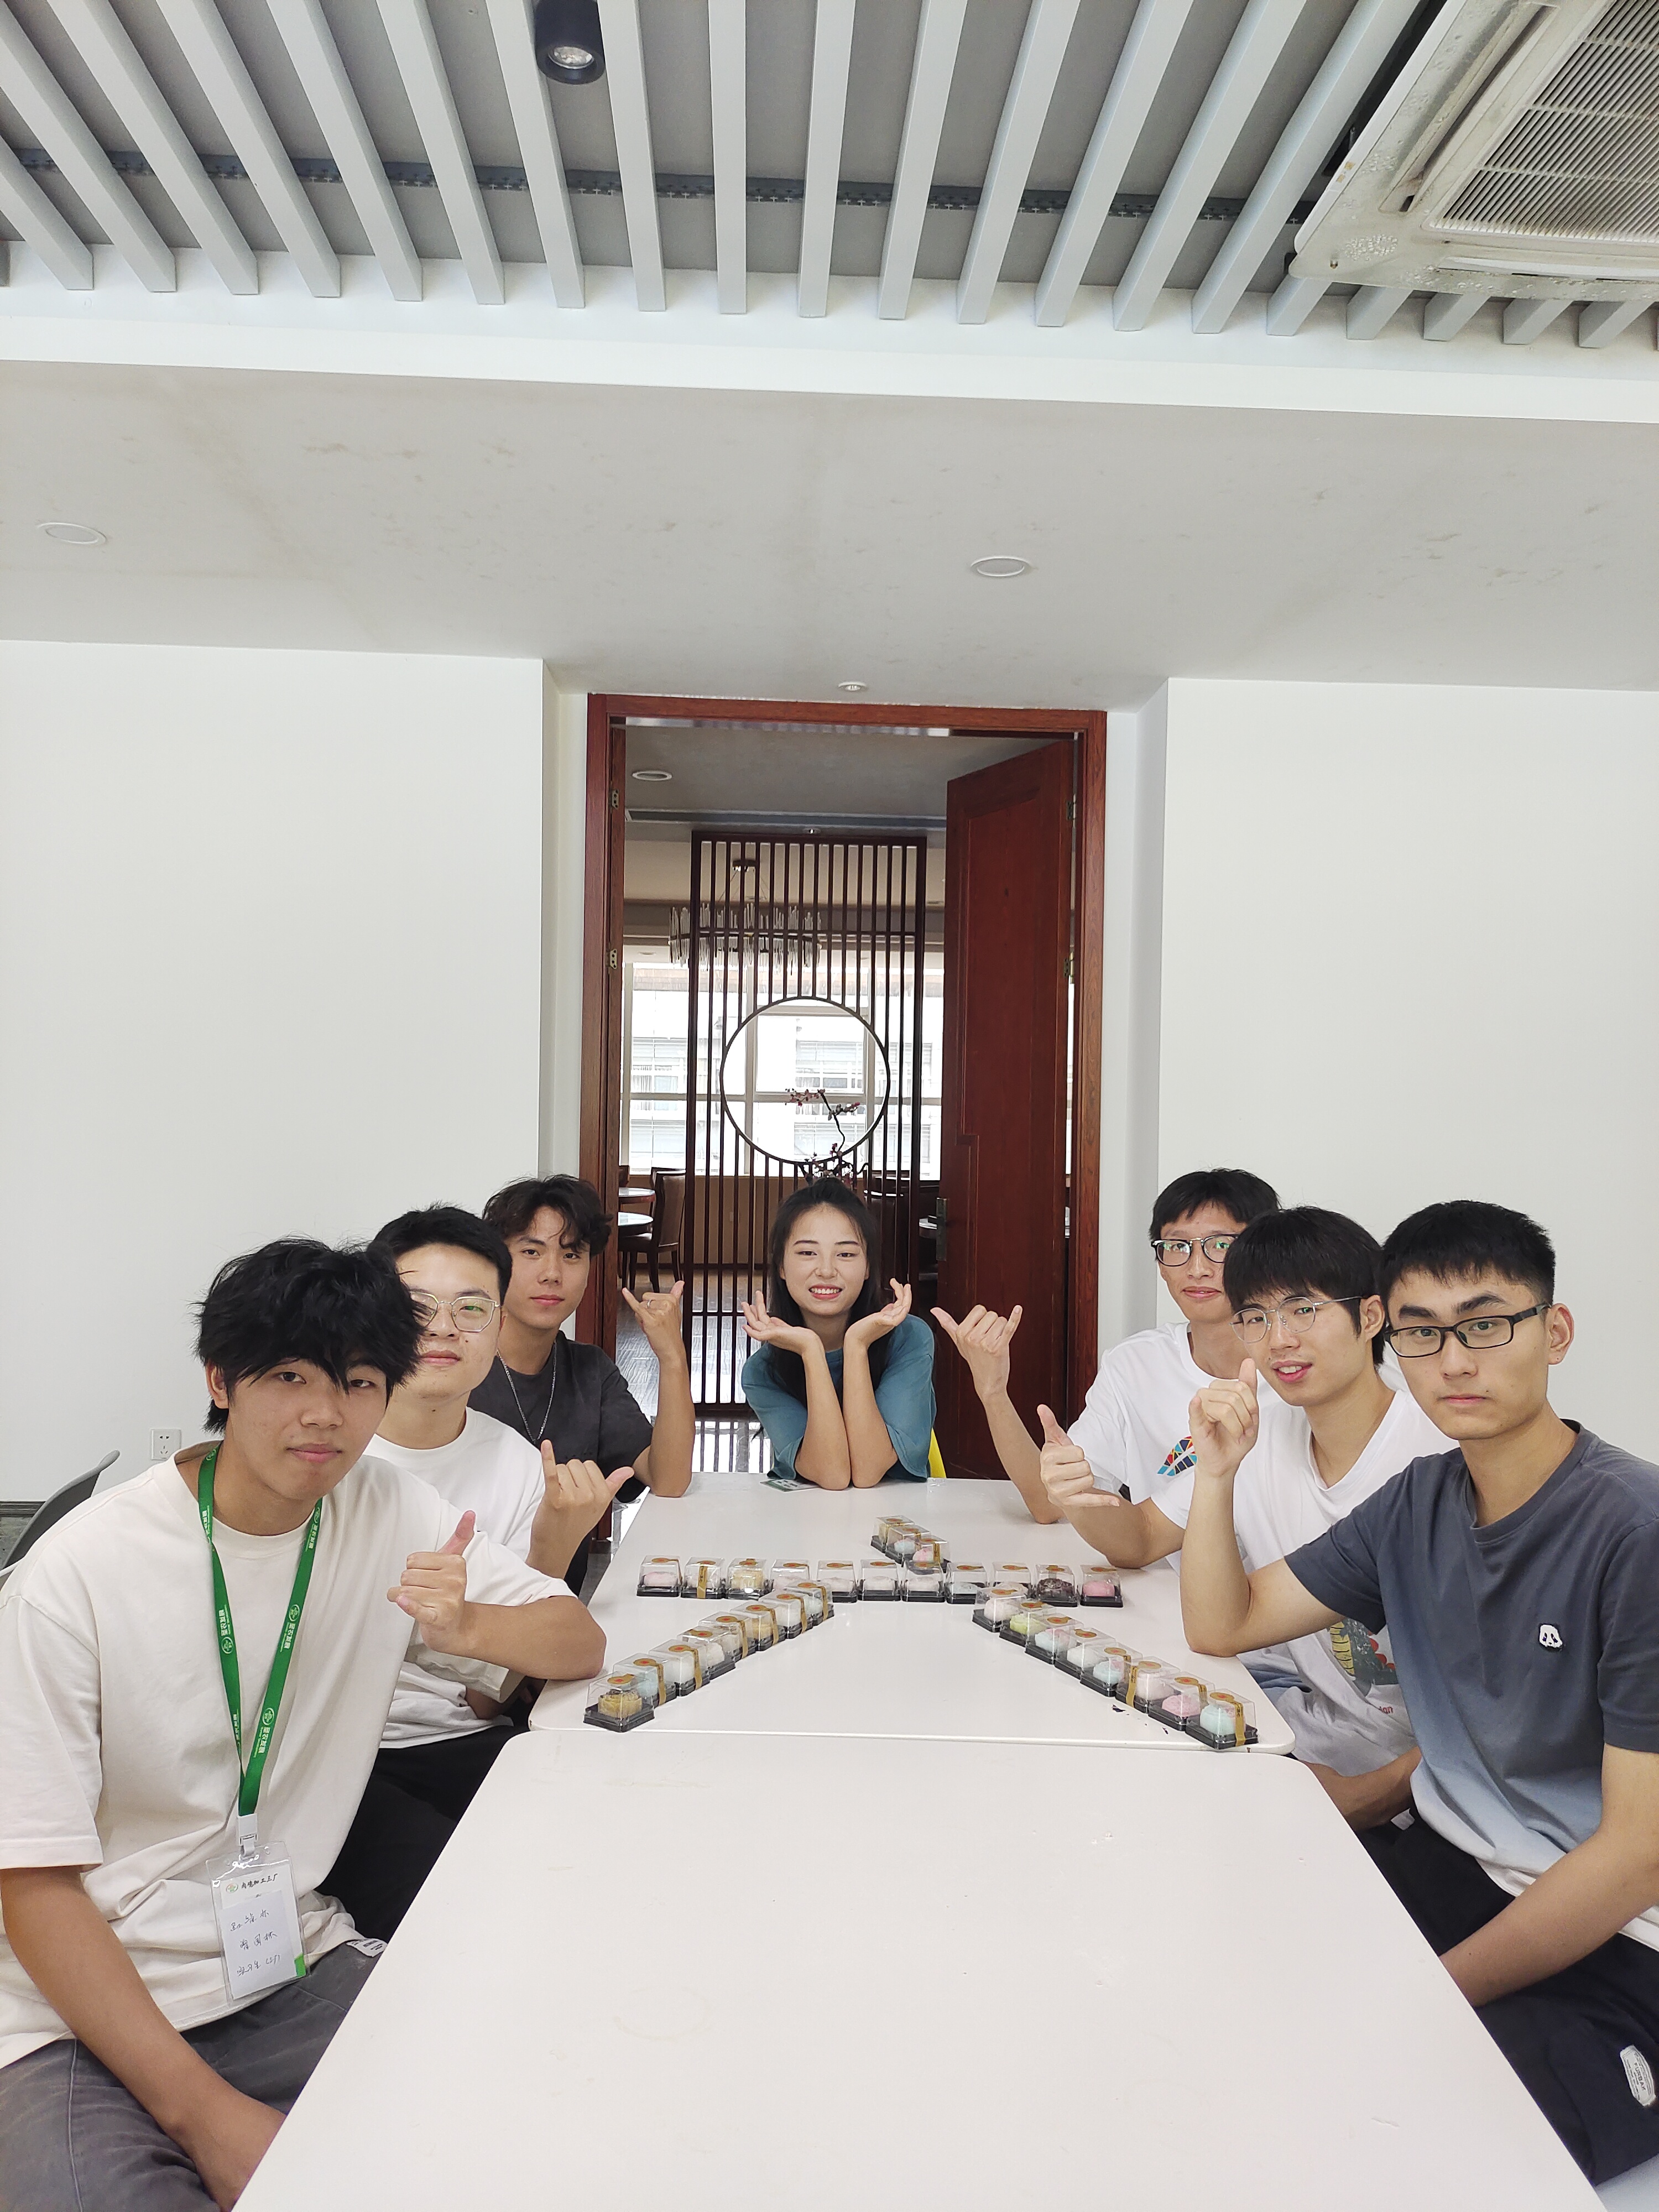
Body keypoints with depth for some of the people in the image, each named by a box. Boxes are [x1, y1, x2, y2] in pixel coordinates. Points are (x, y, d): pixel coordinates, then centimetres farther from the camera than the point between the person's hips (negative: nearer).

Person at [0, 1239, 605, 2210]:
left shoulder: (390, 1512, -4)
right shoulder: (78, 1573, -15)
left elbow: (581, 1639, 1)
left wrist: (465, 1628, -22)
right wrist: (203, 2109, -20)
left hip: (297, 1968, 4)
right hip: (93, 2004, -3)